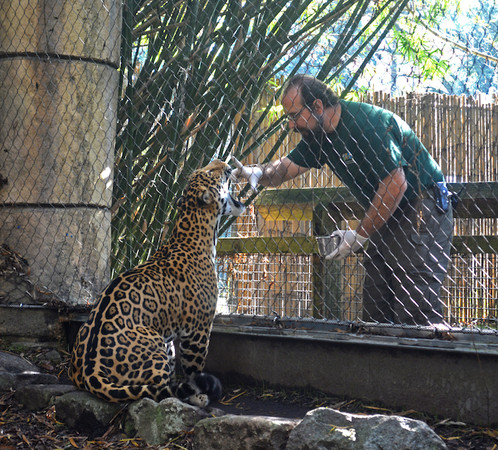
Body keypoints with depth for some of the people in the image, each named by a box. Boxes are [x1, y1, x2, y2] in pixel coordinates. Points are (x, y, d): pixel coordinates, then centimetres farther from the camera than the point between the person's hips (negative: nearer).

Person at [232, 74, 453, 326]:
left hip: (421, 209, -9)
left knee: (415, 309, -15)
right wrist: (257, 172, -17)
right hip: (387, 219, 9)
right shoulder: (319, 135, 6)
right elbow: (285, 169, 7)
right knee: (375, 314, 6)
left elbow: (396, 184, -24)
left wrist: (360, 235, -18)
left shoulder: (366, 123, -22)